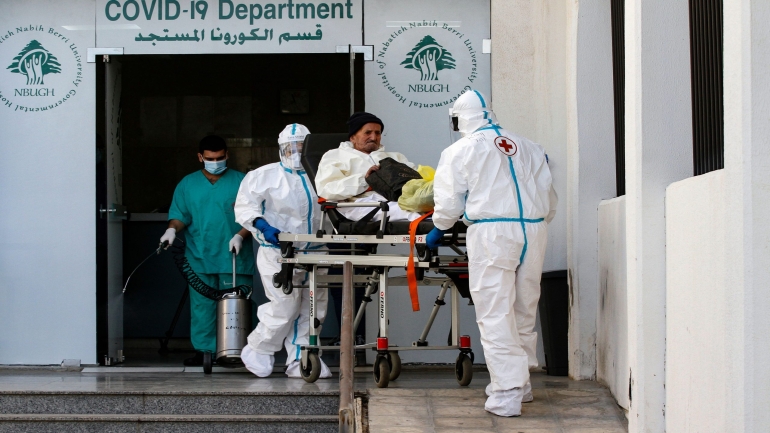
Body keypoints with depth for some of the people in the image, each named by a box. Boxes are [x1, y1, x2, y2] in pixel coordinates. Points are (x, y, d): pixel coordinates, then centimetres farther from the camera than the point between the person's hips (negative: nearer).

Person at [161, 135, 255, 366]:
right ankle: (202, 350, 7)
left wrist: (240, 236, -15)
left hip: (234, 258, -2)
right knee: (201, 306, 1)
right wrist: (172, 229, -11)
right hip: (200, 258, 2)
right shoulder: (187, 184, 13)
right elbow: (180, 215, 10)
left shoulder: (241, 182, 6)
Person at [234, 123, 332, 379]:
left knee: (313, 309, 5)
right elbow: (245, 205, -3)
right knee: (284, 307, -7)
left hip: (313, 254, 5)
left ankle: (300, 361, 15)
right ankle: (257, 352, 14)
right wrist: (263, 226, -19)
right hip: (278, 254, -5)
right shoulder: (266, 175, 2)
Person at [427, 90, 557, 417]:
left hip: (492, 233, -5)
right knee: (524, 311, 16)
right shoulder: (528, 148, 13)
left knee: (495, 315, -3)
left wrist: (438, 229, 23)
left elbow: (449, 201, 4)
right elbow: (548, 197, 14)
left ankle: (507, 395, -7)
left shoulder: (461, 150, 3)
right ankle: (521, 382, 27)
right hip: (534, 231, 5)